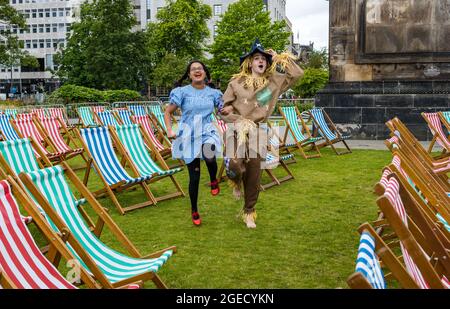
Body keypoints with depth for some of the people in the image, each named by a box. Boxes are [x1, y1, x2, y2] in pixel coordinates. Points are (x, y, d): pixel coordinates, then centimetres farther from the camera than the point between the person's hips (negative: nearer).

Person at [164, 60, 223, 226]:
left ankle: (213, 180, -3)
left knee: (209, 154, -37)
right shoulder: (183, 92, -3)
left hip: (208, 133, 1)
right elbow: (167, 112, 2)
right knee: (194, 176, 1)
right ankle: (194, 211, 23)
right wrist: (169, 130, -13)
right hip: (189, 136, -1)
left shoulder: (213, 93, 5)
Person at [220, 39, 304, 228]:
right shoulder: (236, 83, 2)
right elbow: (224, 110, 3)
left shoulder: (274, 82, 8)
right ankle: (235, 181, 11)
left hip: (258, 132, 3)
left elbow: (297, 74, 6)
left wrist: (279, 58, 6)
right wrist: (239, 120, -12)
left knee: (254, 176, 6)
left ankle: (249, 212, 25)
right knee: (234, 164, -28)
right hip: (237, 129, -2)